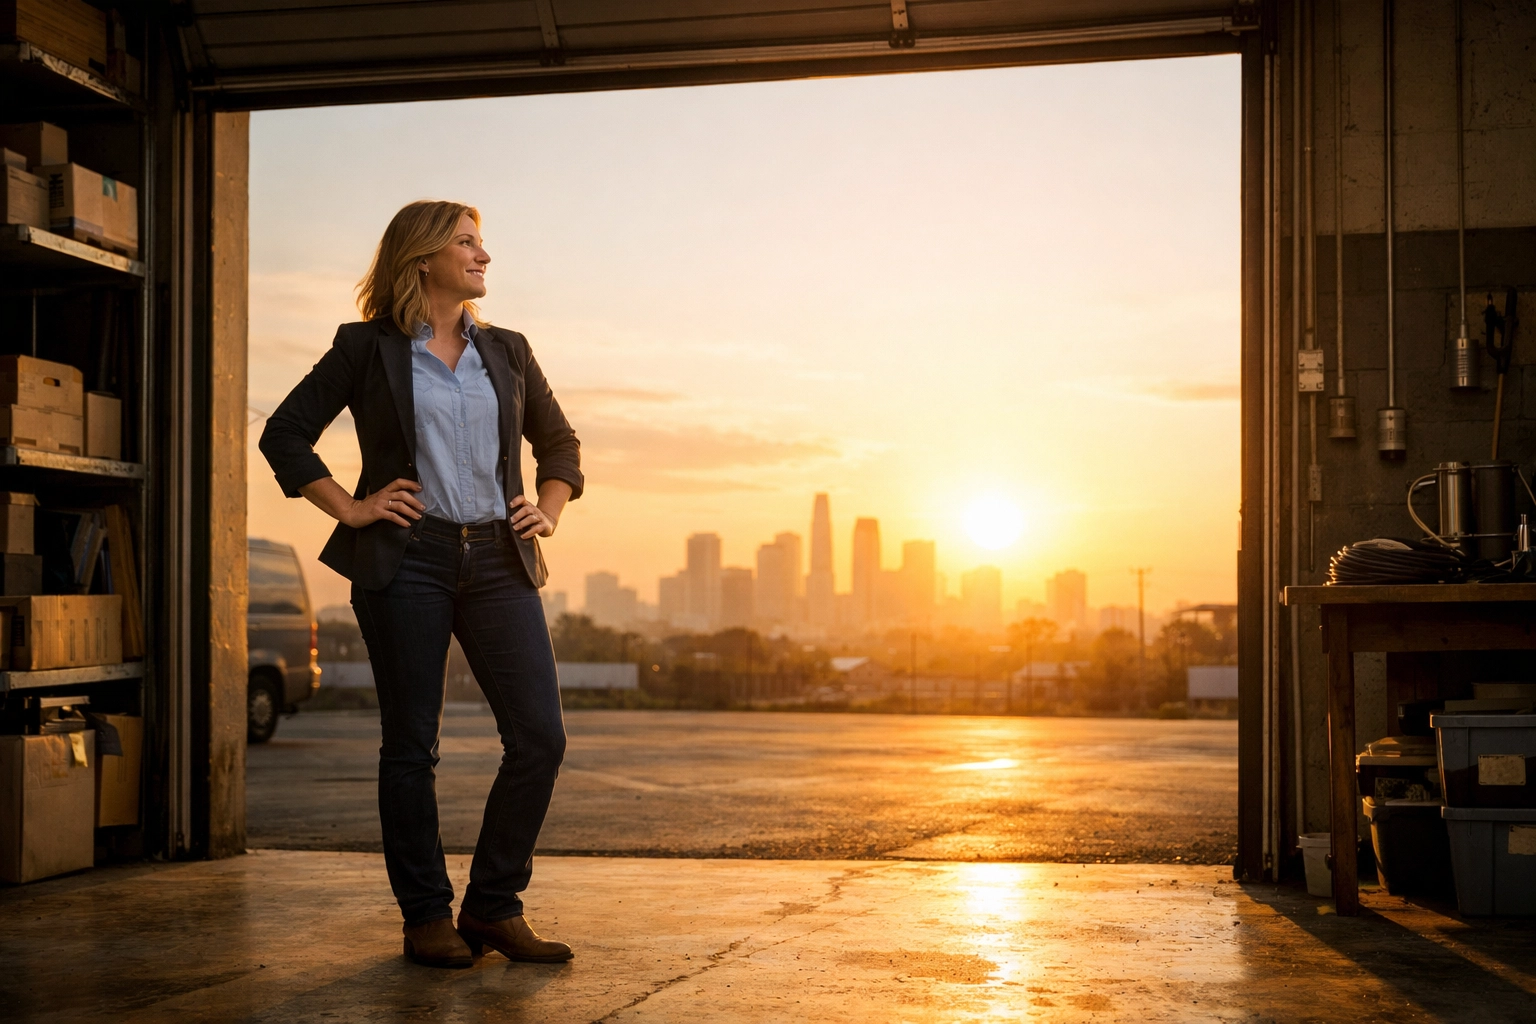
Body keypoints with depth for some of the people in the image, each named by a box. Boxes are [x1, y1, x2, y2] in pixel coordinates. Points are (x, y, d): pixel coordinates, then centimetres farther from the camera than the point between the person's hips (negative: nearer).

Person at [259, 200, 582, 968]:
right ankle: (426, 917, 13)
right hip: (406, 559, -4)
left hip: (497, 561, 4)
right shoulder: (367, 348, 4)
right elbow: (285, 434, 5)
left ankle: (494, 907, 8)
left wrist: (546, 513, 11)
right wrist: (348, 509, -3)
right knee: (411, 744, 0)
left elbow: (559, 442, 26)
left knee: (540, 737, -5)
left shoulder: (506, 351, 15)